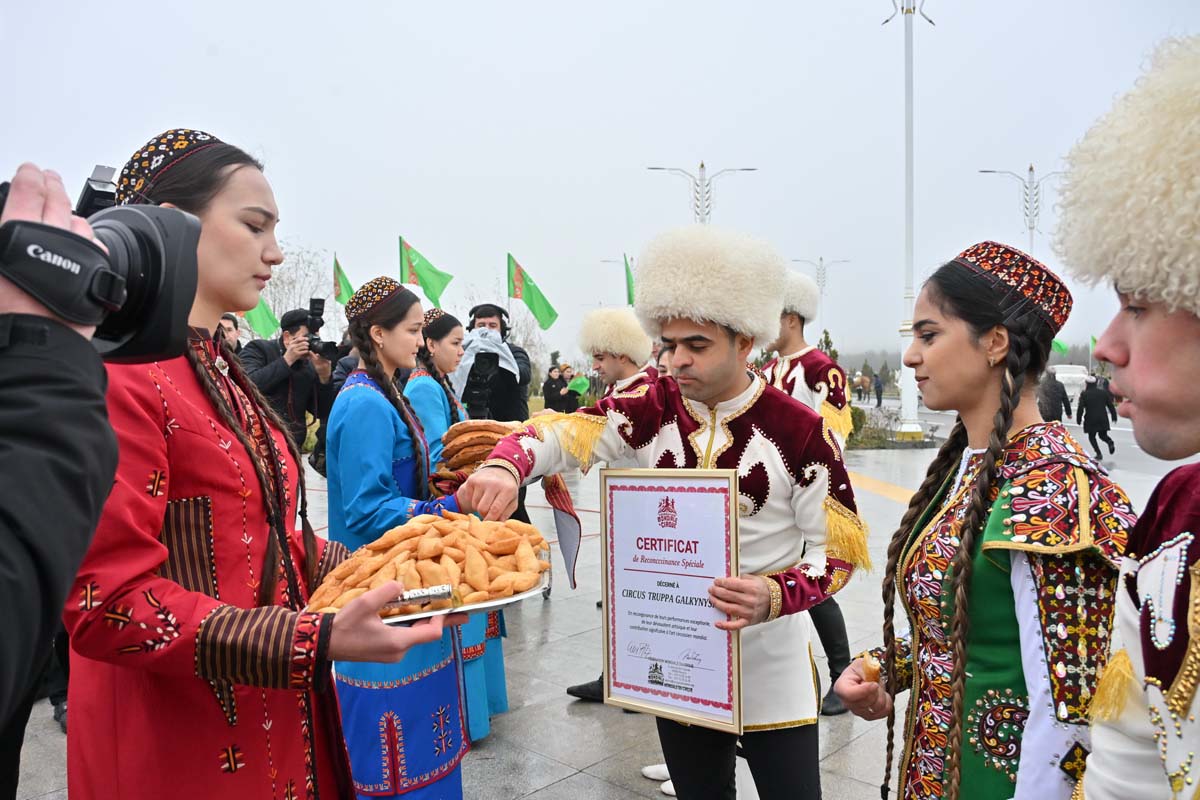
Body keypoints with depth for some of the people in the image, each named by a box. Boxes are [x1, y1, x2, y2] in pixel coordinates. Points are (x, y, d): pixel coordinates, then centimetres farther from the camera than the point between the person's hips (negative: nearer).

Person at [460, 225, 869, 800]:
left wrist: (774, 596, -30)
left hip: (769, 662, -3)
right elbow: (557, 435, -12)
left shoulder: (798, 428, -14)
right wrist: (504, 466, -35)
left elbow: (839, 551, -11)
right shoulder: (652, 409, -6)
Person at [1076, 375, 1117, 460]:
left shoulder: (1084, 394, -6)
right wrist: (1114, 416, 15)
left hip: (1091, 420, -3)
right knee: (1102, 435, 19)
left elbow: (1080, 408, -8)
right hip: (1103, 419, 3)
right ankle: (1110, 442, -13)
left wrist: (1078, 420, 0)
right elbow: (1110, 405, 6)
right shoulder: (1103, 392, 3)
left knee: (1091, 437, 10)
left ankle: (1099, 454, -1)